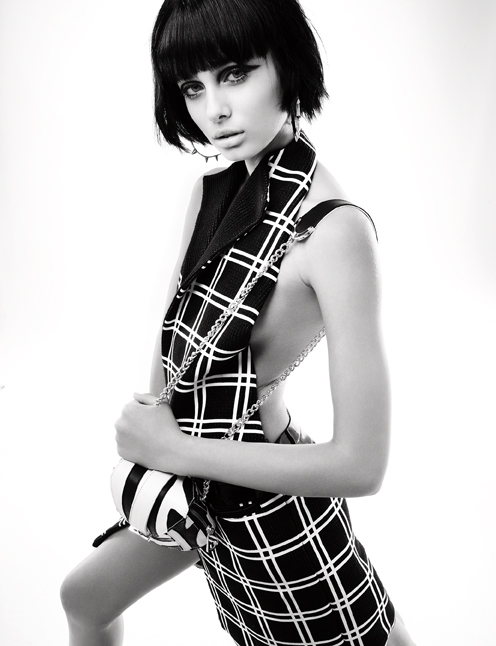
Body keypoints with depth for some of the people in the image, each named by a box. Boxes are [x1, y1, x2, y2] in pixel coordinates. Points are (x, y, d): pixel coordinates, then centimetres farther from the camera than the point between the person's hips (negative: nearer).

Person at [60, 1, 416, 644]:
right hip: (200, 489, 8)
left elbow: (361, 464, -27)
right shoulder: (213, 188, -4)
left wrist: (175, 448, -21)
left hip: (273, 506, -7)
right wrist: (152, 433, -7)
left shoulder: (335, 228, -27)